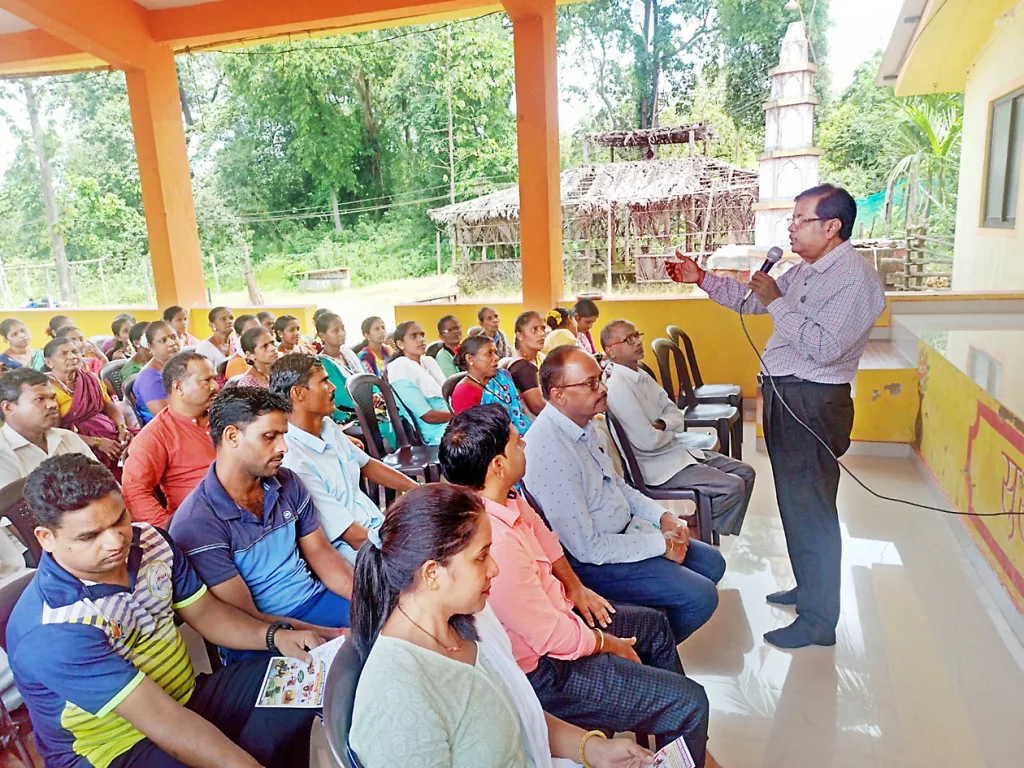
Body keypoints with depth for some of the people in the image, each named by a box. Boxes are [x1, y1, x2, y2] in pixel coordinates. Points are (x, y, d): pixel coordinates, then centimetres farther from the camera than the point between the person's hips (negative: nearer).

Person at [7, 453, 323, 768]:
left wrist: (275, 636, -13)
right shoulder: (52, 634, -26)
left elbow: (204, 611, 4)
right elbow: (159, 718, -31)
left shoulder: (148, 542, -6)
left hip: (187, 696, 7)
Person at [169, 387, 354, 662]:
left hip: (317, 598, 7)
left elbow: (320, 552, 9)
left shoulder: (287, 483, 4)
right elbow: (244, 617, -15)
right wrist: (335, 636, -21)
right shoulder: (195, 524, -16)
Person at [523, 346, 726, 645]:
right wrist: (660, 544, -17)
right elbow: (587, 548, -26)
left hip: (625, 529, 9)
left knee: (712, 563, 12)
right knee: (701, 596, -13)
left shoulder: (583, 423, -1)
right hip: (591, 561, -9)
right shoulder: (548, 451, -30)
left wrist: (662, 516, 2)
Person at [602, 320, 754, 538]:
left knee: (745, 472, 7)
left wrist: (662, 425, -14)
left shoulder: (641, 376, 9)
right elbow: (648, 441, -25)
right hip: (656, 465, -10)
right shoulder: (617, 387, -22)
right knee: (732, 487, -17)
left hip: (676, 449, 10)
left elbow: (676, 415, 9)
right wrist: (672, 433, -4)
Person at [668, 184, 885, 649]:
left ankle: (818, 620, 14)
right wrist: (701, 279, 15)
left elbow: (824, 347, -26)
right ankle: (808, 588, 38)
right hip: (784, 396, 9)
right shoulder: (806, 270, 12)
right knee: (794, 501, 20)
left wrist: (776, 301, -19)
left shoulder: (856, 279, -17)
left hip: (813, 403, -9)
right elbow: (752, 302, 21)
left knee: (811, 509, -1)